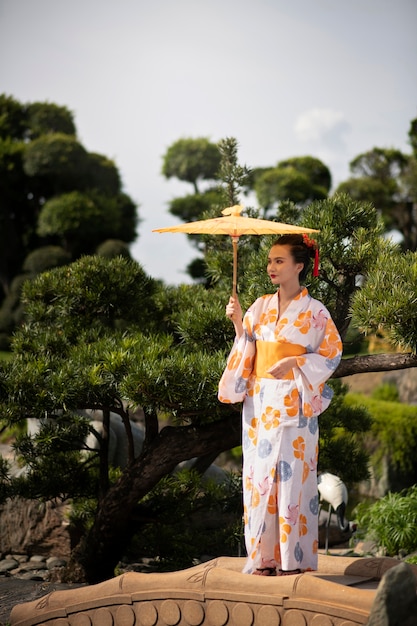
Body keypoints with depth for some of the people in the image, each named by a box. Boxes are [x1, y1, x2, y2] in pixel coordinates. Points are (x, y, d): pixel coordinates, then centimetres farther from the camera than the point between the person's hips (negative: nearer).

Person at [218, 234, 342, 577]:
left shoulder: (314, 311, -4)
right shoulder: (260, 307, 9)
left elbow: (331, 354, -3)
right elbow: (246, 351, 11)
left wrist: (294, 362, -14)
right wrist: (239, 324, -5)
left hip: (293, 404, -5)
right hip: (259, 403, 5)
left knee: (292, 476, -3)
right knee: (259, 476, 4)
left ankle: (294, 557, 5)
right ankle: (264, 556, 11)